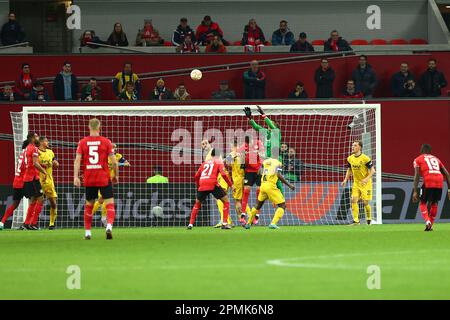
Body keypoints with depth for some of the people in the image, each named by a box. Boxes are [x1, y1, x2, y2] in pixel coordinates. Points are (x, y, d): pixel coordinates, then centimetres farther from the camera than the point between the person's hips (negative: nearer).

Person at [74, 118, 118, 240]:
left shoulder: (82, 142, 3)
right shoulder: (106, 142, -2)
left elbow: (77, 160, -5)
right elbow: (114, 161, -3)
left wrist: (76, 177, -6)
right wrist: (116, 176, 10)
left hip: (89, 179, 2)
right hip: (104, 179, -2)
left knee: (89, 204, 15)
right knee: (110, 203, 1)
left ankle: (87, 232, 16)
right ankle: (109, 226, -22)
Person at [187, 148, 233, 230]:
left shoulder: (205, 162, 25)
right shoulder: (219, 162, 13)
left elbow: (196, 176, 23)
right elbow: (223, 174, -4)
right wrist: (230, 184, 5)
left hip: (202, 185, 4)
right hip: (212, 184, -4)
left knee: (197, 203, 25)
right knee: (226, 201, 8)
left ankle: (191, 224, 16)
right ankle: (224, 223, -4)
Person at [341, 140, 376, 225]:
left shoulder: (365, 158, -17)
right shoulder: (350, 159, 2)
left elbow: (372, 170, -13)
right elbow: (349, 170, 16)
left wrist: (367, 179, -28)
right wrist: (346, 180, 3)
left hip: (365, 183, -5)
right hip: (356, 183, 5)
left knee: (365, 202, -3)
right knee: (354, 200, -11)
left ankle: (369, 220, 19)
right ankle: (356, 220, -9)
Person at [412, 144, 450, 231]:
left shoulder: (418, 160, 15)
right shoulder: (436, 159, 29)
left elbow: (417, 176, 1)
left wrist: (415, 192, -3)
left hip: (428, 182, -4)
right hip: (440, 182, 4)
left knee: (423, 203, 11)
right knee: (434, 203, 22)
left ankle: (427, 221, -11)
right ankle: (430, 225, 22)